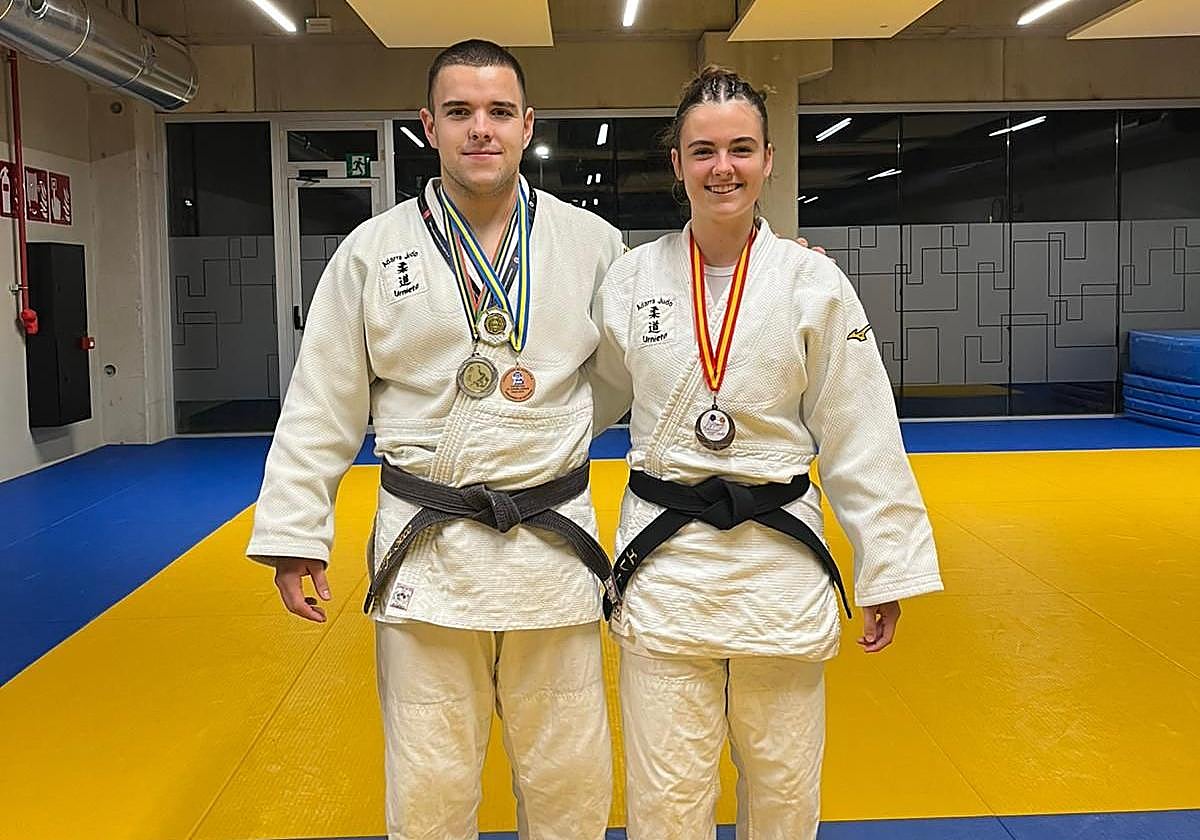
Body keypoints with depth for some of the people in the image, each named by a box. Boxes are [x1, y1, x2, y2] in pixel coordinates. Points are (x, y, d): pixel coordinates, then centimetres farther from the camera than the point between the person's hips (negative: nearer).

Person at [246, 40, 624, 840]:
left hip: (554, 544, 1)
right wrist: (295, 534, 2)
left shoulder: (592, 242, 0)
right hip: (424, 552, 0)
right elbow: (322, 406, 2)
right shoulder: (372, 250, -1)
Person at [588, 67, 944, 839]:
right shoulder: (631, 279, 0)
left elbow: (860, 439, -1)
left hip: (779, 560, 0)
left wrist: (888, 570, 0)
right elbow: (591, 400, 12)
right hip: (665, 560, 1)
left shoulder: (814, 282, -4)